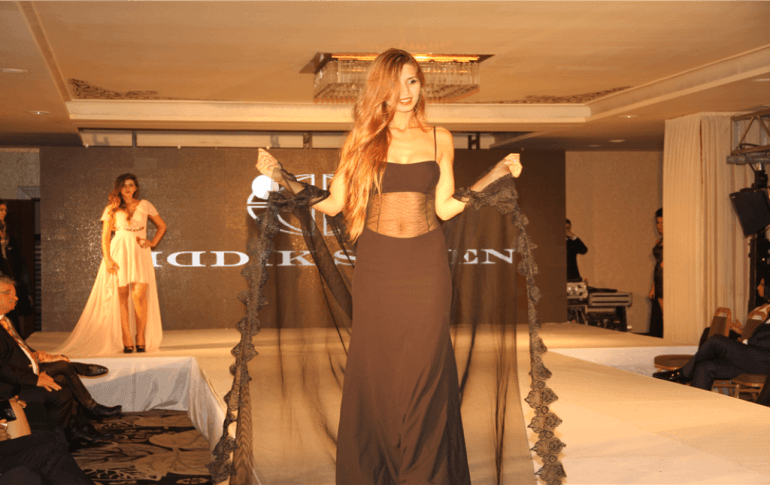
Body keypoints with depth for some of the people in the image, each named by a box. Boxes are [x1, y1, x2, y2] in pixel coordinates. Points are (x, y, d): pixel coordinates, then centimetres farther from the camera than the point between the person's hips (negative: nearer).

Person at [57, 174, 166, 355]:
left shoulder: (145, 206, 13)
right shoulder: (112, 209, 9)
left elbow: (162, 226, 22)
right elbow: (105, 236, 6)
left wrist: (153, 242, 7)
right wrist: (107, 259, -6)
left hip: (140, 254, 0)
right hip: (119, 253, 0)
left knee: (139, 295, -14)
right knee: (122, 296, -6)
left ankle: (141, 338, -3)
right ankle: (126, 341, -5)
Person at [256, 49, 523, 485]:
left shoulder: (439, 139, 8)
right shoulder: (364, 139, 7)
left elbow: (445, 207, 6)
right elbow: (333, 204, 6)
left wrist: (497, 174, 2)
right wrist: (281, 178, 0)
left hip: (426, 267, 0)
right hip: (376, 268, 0)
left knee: (424, 371, 0)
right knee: (373, 370, 1)